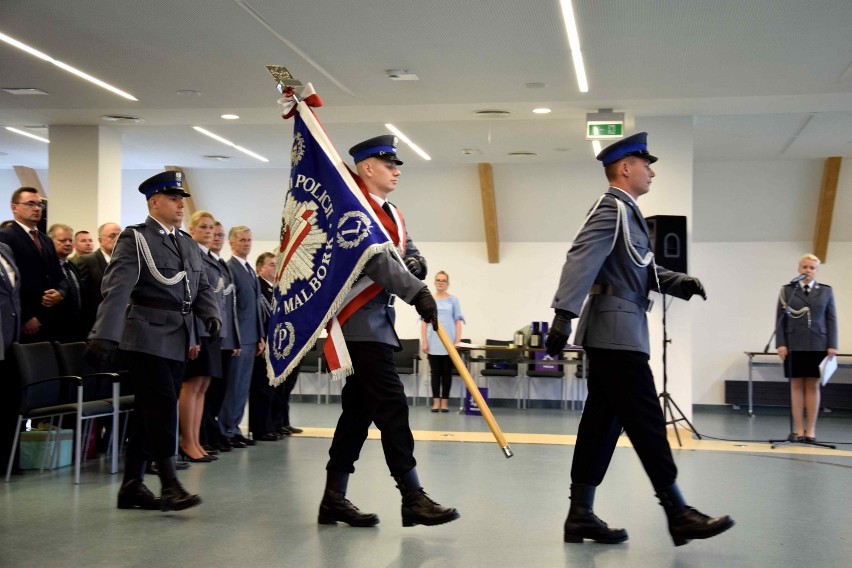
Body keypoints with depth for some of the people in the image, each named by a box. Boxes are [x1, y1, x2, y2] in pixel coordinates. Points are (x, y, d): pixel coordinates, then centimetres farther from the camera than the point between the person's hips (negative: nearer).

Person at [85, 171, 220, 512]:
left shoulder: (188, 244, 17)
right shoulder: (135, 239, -6)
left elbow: (202, 287, 17)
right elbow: (117, 288, -17)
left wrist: (211, 314, -5)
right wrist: (105, 335, -28)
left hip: (176, 341, 7)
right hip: (147, 338, -7)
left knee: (150, 414, 9)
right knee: (163, 409, -12)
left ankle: (132, 486, 16)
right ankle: (170, 485, -8)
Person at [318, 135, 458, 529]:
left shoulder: (392, 214, 19)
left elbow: (410, 255, 17)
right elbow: (374, 258, -25)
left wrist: (416, 263, -8)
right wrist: (417, 293, -29)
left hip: (376, 322, 10)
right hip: (361, 322, -10)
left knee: (360, 409, 9)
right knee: (392, 406, -11)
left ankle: (334, 499, 13)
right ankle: (413, 499, -7)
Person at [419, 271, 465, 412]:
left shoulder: (453, 300, 4)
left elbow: (458, 321, 3)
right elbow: (424, 322, 4)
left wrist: (458, 341, -4)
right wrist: (424, 341, -2)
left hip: (449, 343, 0)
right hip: (433, 342, 0)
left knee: (447, 372, 3)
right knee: (435, 372, 2)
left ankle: (445, 401, 9)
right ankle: (436, 401, 5)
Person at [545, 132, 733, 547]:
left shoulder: (625, 212, 20)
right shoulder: (612, 209, -11)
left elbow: (642, 271, 22)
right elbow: (580, 261, -23)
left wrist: (680, 283, 5)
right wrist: (563, 317, -31)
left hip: (614, 334, 10)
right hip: (616, 332, -10)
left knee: (602, 423, 8)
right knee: (646, 423, -7)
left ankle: (580, 514, 10)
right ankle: (679, 515, -2)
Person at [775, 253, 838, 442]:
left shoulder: (826, 291, 8)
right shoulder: (787, 290, 5)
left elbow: (831, 319, 5)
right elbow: (780, 319, 3)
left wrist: (832, 345, -2)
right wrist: (780, 344, -6)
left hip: (817, 345, 0)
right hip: (794, 346, 0)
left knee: (813, 386, 3)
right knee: (796, 385, 2)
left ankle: (811, 430, 7)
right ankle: (798, 430, 6)